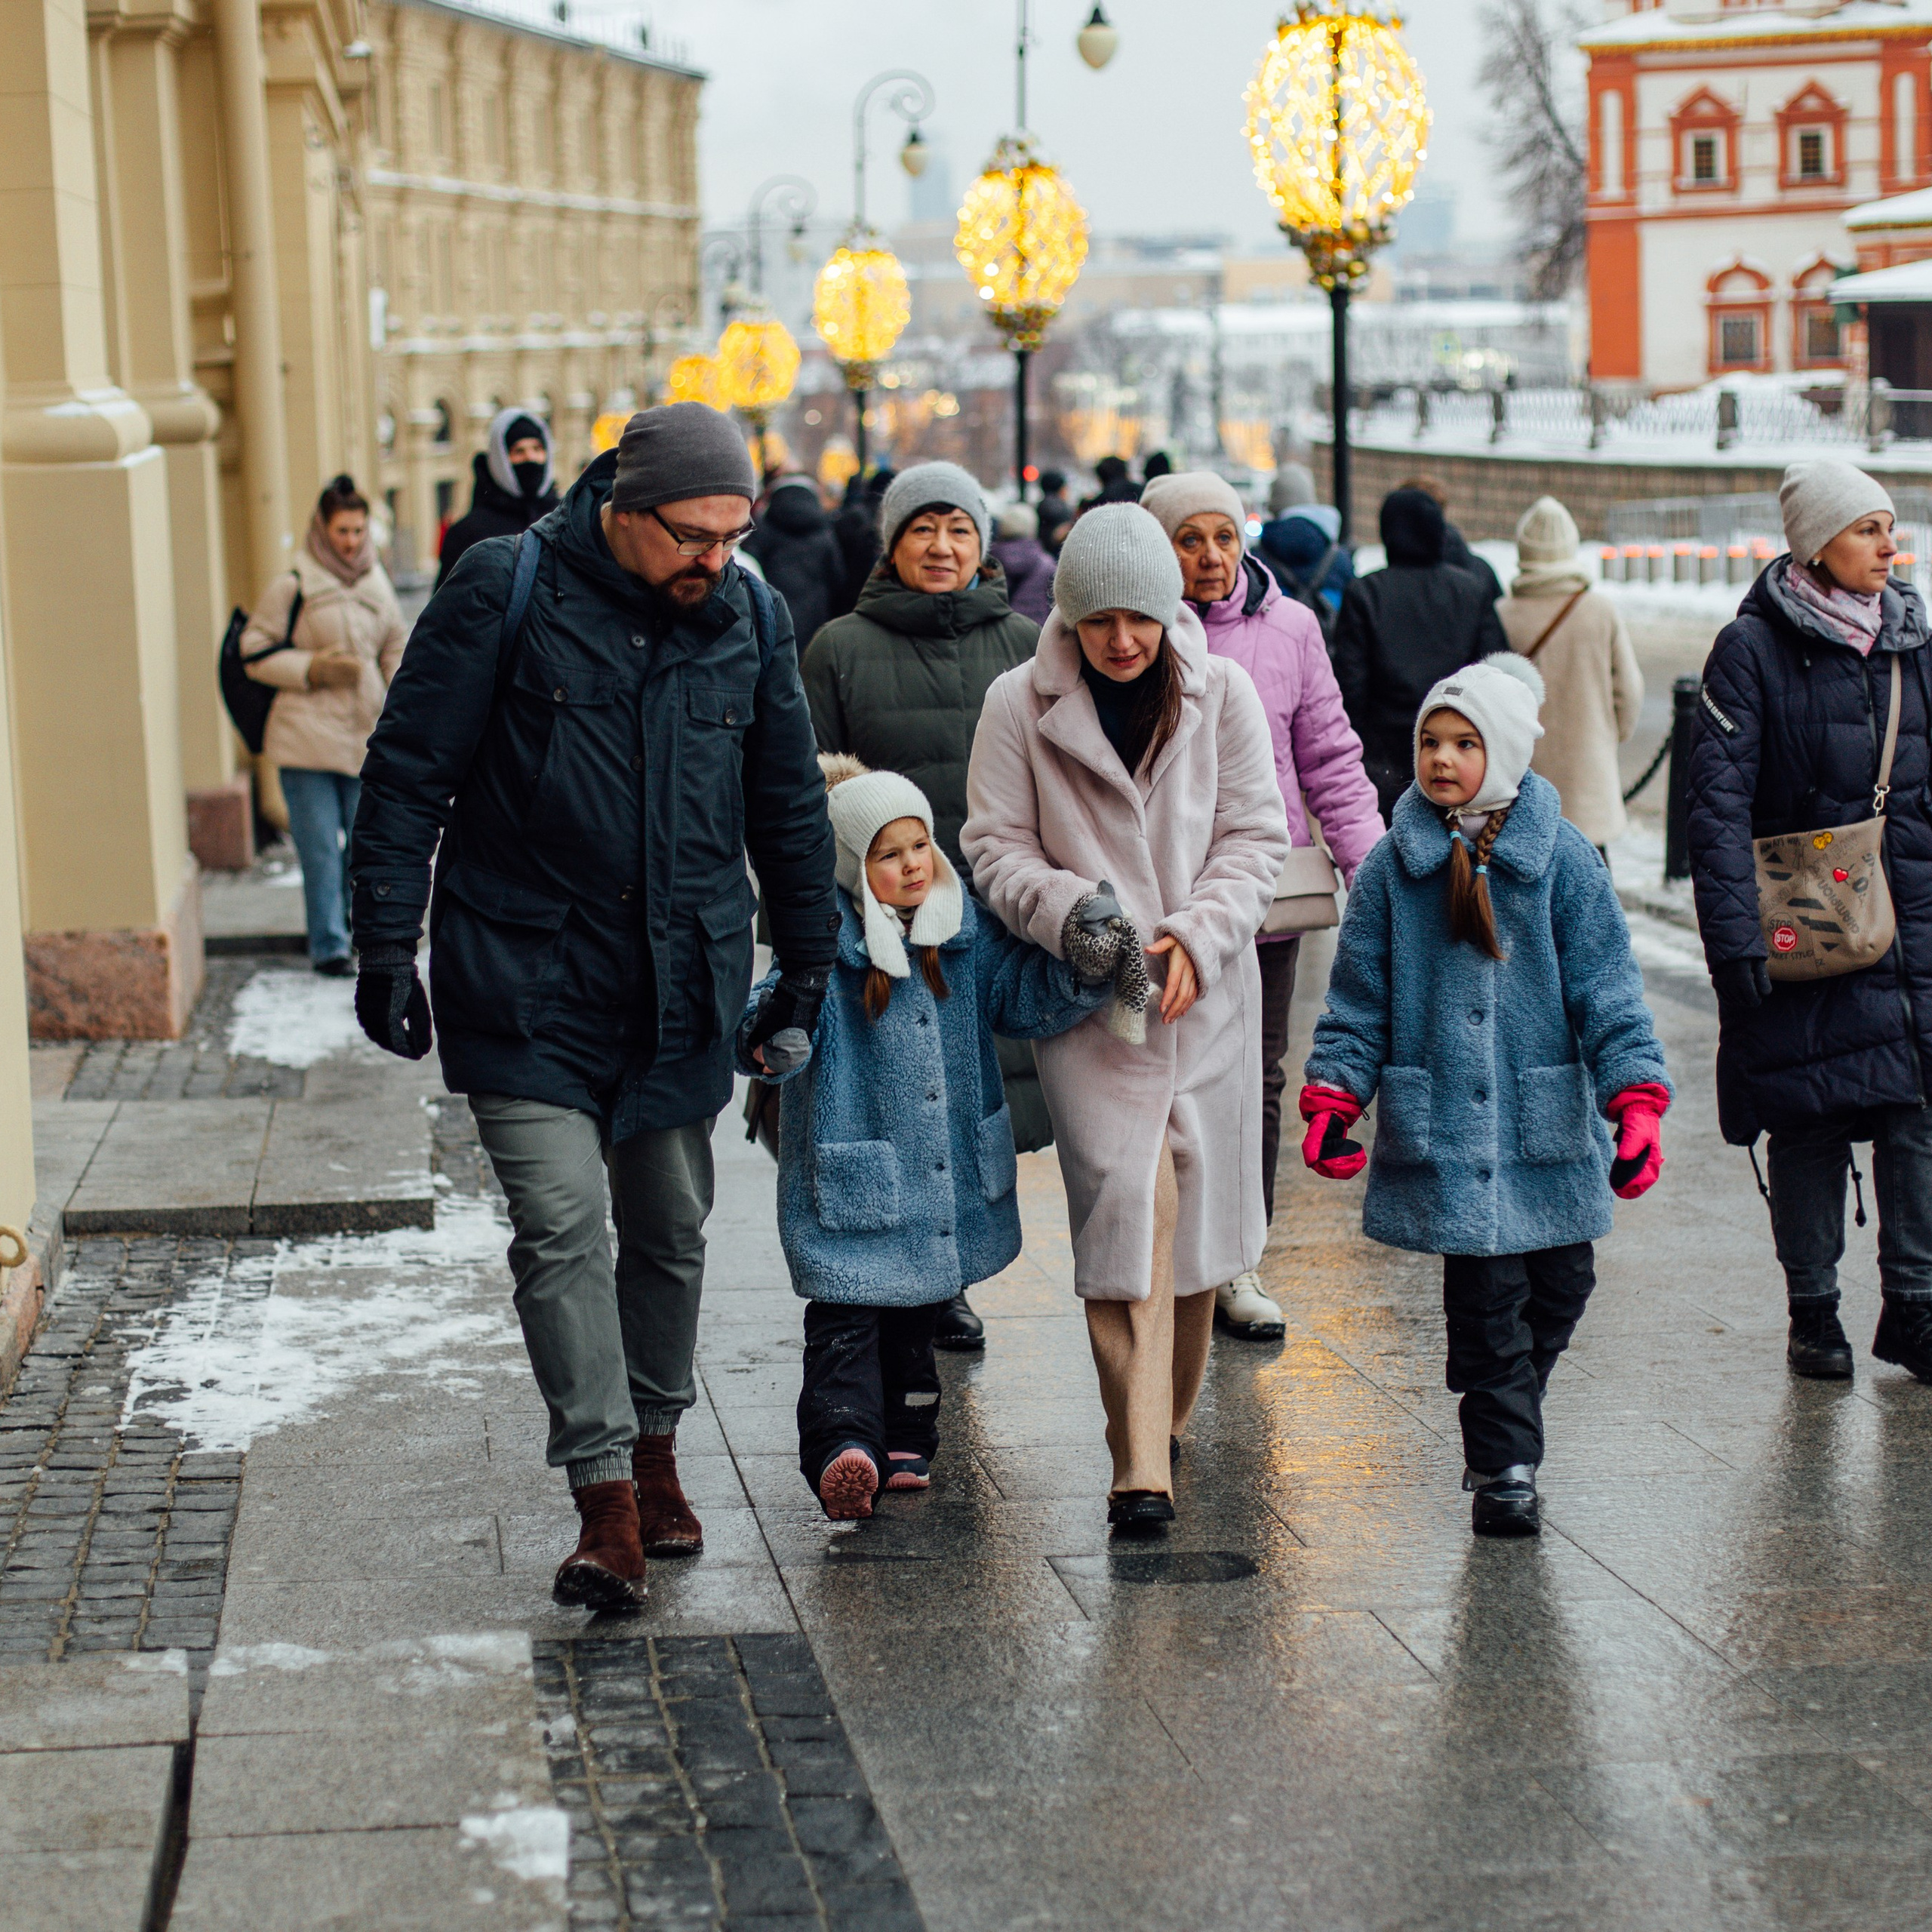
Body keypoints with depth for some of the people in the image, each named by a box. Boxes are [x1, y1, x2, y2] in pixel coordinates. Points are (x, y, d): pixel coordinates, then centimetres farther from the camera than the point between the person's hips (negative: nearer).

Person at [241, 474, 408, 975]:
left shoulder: (377, 586, 12)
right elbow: (255, 655, -2)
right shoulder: (291, 588, -5)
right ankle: (328, 946, 5)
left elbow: (396, 646, 22)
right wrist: (313, 669, -13)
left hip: (363, 736, 5)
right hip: (307, 739, -4)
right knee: (320, 848, -3)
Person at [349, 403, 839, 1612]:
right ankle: (608, 1500, -9)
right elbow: (409, 772, -6)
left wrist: (808, 965, 17)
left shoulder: (750, 618, 3)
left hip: (685, 985, 4)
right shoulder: (508, 592, -9)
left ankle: (656, 1451, 30)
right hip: (528, 979, -4)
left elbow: (789, 804, 15)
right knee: (560, 1225, -11)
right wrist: (388, 947, -10)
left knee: (670, 1229, 11)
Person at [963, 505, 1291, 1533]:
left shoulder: (1220, 693, 0)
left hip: (1207, 988, 2)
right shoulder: (1020, 705, -3)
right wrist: (1073, 913, -19)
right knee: (1124, 1200, -13)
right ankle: (1140, 1469, -13)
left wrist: (1196, 936, -12)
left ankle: (1167, 1418, 29)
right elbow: (996, 845, -1)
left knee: (1198, 1199, 8)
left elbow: (1256, 836, 2)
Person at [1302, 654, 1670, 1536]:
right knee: (1485, 1295, -4)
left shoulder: (1563, 860, 0)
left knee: (1560, 1284, 8)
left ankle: (1505, 1423, 32)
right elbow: (1358, 999, 7)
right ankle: (1503, 1466, 6)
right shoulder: (1392, 869, 3)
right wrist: (1332, 1099, -3)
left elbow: (1607, 989, -2)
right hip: (1443, 1127, -1)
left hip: (1548, 1126, 1)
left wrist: (1636, 1101, -10)